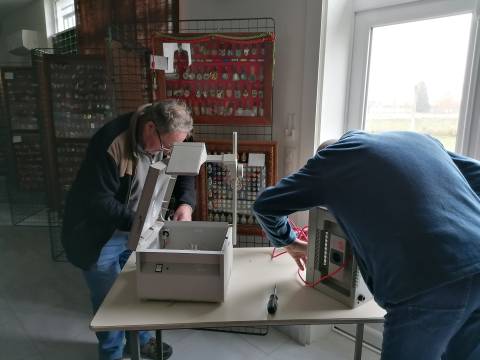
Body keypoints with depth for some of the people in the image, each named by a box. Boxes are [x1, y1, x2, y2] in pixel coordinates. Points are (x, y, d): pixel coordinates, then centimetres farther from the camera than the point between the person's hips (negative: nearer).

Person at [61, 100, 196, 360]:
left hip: (136, 229, 6)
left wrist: (186, 203, -18)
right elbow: (99, 202, -29)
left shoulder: (164, 139, -9)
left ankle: (141, 338, 45)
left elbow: (184, 173, 1)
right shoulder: (110, 143, -31)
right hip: (99, 235, -6)